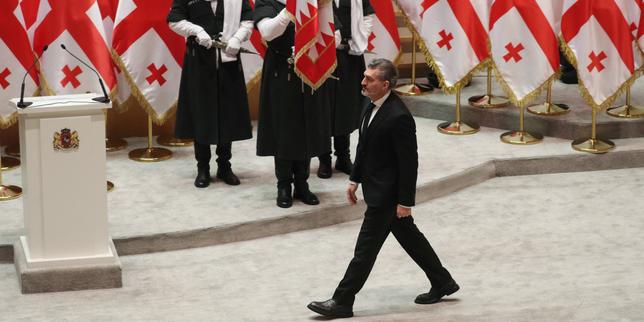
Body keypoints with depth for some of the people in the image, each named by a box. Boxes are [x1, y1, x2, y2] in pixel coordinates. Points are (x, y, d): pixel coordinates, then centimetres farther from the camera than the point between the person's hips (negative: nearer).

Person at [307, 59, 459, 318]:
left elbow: (409, 162, -22)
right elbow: (364, 146, 14)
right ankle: (442, 282, 33)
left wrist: (405, 201, -19)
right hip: (377, 188, 9)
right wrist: (355, 179, 15)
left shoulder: (399, 117, -25)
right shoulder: (372, 106, 2)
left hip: (385, 194, -9)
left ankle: (342, 302, 7)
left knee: (366, 248, -1)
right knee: (409, 237, 20)